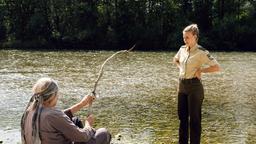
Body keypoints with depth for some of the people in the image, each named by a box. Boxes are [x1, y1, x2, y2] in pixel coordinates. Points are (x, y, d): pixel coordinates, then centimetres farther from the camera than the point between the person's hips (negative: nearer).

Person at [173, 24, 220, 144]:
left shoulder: (201, 52, -14)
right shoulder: (182, 49, 6)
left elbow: (216, 67, -19)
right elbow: (175, 59, 27)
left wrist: (200, 70, -15)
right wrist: (180, 67, 10)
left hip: (194, 86, -7)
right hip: (182, 86, 7)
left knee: (194, 118, 2)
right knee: (182, 116, 15)